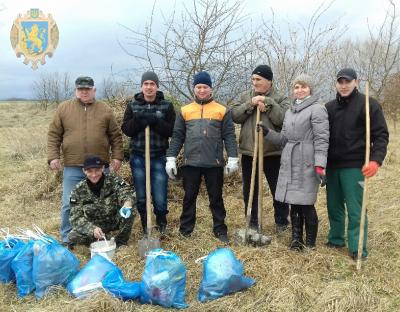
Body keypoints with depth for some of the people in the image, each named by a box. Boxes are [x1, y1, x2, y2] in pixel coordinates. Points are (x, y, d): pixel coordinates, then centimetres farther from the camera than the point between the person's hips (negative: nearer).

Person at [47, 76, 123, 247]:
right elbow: (53, 135, 5)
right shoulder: (63, 108, 4)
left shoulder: (105, 110, 5)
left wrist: (117, 156, 0)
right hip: (72, 168, 0)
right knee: (69, 205, 3)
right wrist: (53, 156, -4)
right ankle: (67, 240, 18)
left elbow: (116, 136, 8)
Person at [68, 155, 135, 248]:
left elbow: (127, 192, -25)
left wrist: (127, 204, -51)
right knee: (72, 237, -26)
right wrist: (92, 229, -35)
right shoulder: (78, 190, -12)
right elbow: (76, 217, -16)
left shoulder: (113, 180, -12)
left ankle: (121, 242, -7)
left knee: (130, 210, -29)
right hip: (93, 225, 1)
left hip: (115, 221, 0)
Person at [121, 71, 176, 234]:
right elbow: (126, 129, 0)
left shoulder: (167, 105, 2)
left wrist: (155, 121, -20)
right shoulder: (132, 105, 6)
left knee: (160, 196, -2)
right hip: (138, 157, 2)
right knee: (141, 196, 8)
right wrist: (138, 119, -17)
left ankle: (162, 223, 24)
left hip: (159, 157, -2)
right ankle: (145, 225, 26)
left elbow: (172, 130, -6)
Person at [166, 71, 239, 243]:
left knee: (216, 198, 9)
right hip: (190, 163, 1)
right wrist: (171, 158, 0)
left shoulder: (222, 110, 4)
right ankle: (185, 231, 21)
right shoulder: (185, 111, 8)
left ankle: (220, 230, 20)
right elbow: (177, 136, 7)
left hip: (214, 163, -1)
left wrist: (232, 158, -6)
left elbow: (229, 136, 1)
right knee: (189, 198, 10)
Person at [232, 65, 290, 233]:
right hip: (249, 152, 3)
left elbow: (283, 119, -16)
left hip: (273, 152, -3)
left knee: (278, 189, 8)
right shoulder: (245, 96, 9)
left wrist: (268, 103, -18)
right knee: (249, 190, 12)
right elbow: (235, 116, -3)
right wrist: (251, 104, -15)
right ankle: (252, 223, 27)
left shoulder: (280, 99, 0)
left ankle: (281, 221, 27)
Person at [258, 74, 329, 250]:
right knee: (293, 203, 11)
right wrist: (267, 133, 2)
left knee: (306, 204, -2)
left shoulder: (317, 109, -4)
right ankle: (296, 239, 25)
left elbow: (322, 139, -11)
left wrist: (320, 165, -19)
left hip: (307, 164, -6)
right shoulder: (290, 111, 18)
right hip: (289, 164, 6)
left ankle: (310, 242, 15)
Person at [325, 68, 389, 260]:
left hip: (354, 166, -5)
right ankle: (336, 239, 27)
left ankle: (357, 248, 7)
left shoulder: (368, 104, -4)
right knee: (334, 206, 13)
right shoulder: (329, 107, 11)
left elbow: (381, 135, -7)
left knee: (355, 208, -2)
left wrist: (376, 159, -21)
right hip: (331, 166, 5)